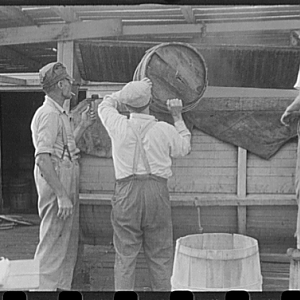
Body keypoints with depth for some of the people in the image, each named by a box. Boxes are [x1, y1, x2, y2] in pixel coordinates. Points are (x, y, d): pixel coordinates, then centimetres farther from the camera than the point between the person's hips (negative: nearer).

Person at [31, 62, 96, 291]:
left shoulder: (61, 115, 17)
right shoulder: (49, 115, -16)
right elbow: (43, 158, -24)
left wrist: (82, 126, 20)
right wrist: (62, 195, -27)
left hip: (67, 184, 10)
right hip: (56, 184, -10)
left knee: (69, 245, 16)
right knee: (53, 244, -5)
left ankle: (63, 287, 27)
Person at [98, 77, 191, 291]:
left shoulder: (119, 126, -2)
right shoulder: (165, 130, -2)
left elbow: (105, 104, 20)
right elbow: (184, 148, 18)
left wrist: (129, 93, 24)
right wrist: (178, 117, 24)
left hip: (127, 191, 0)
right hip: (157, 192, 0)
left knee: (125, 255, 8)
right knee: (160, 255, 10)